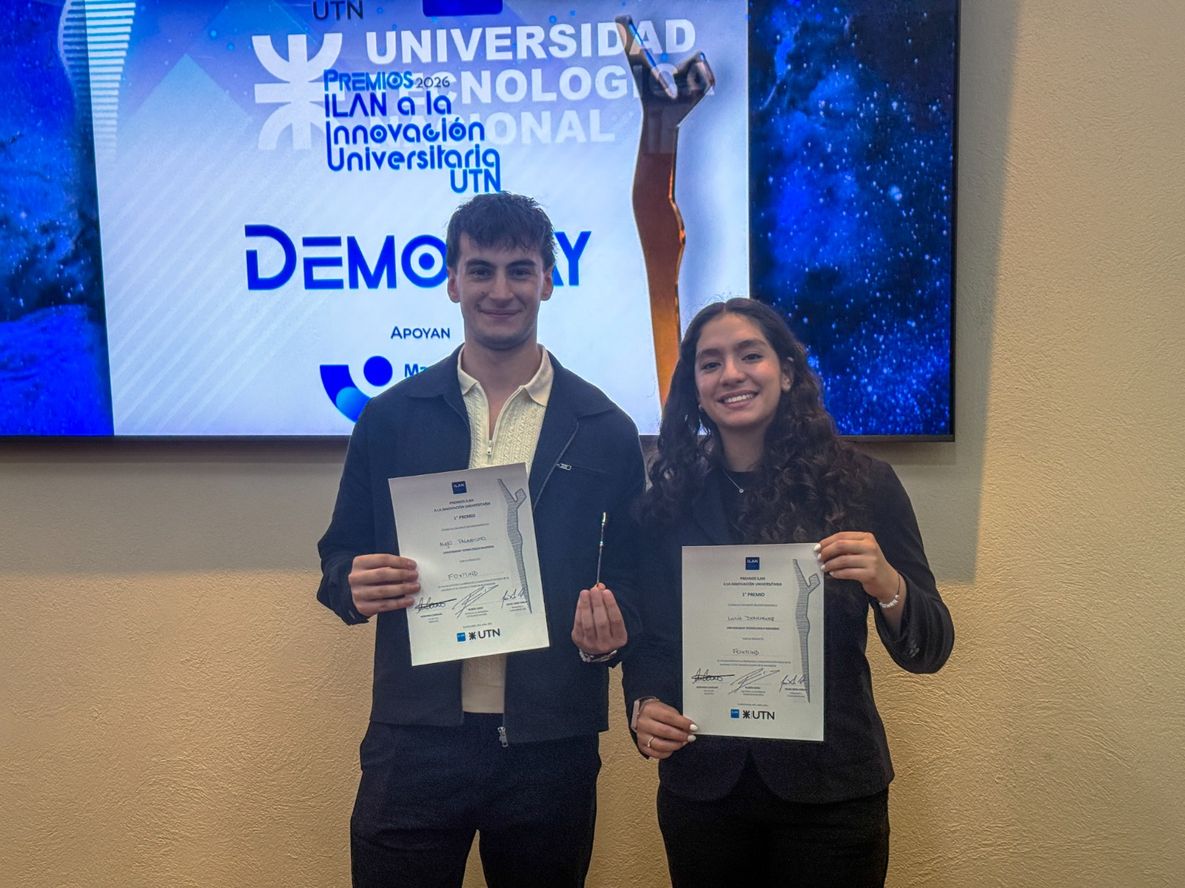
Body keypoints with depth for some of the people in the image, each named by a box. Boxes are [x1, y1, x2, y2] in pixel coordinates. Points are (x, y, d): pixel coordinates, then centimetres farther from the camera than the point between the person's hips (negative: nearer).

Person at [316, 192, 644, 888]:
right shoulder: (391, 418, 2)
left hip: (552, 747, 0)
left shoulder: (605, 431, 0)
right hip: (415, 743, 0)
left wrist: (611, 633, -15)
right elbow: (340, 557, 8)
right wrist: (355, 586, -14)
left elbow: (633, 575, 5)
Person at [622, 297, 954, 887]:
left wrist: (887, 584, -24)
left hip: (830, 793, -1)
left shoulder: (863, 485, -5)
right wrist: (644, 705, -14)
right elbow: (650, 638, 6)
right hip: (701, 789, 2)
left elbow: (928, 651, -4)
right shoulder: (669, 504, 1)